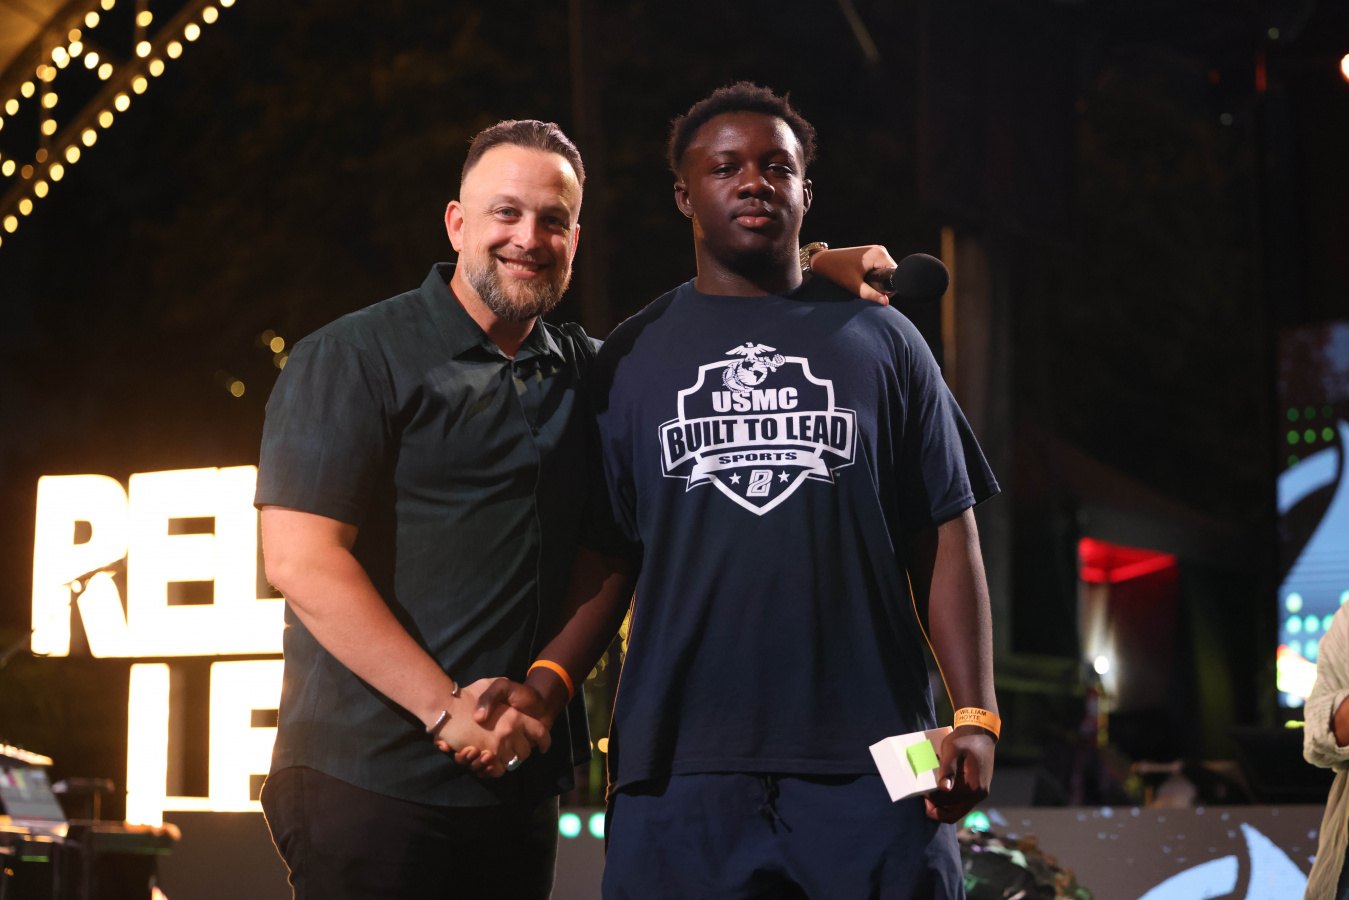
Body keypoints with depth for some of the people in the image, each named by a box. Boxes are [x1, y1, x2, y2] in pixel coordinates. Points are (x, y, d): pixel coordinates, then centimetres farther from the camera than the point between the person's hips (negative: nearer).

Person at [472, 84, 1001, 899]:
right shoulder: (632, 358, 12)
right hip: (681, 768, 0)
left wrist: (976, 717, -2)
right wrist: (550, 679, -10)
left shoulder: (879, 339, 12)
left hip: (872, 767, 0)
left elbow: (946, 537, 8)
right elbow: (608, 555, 8)